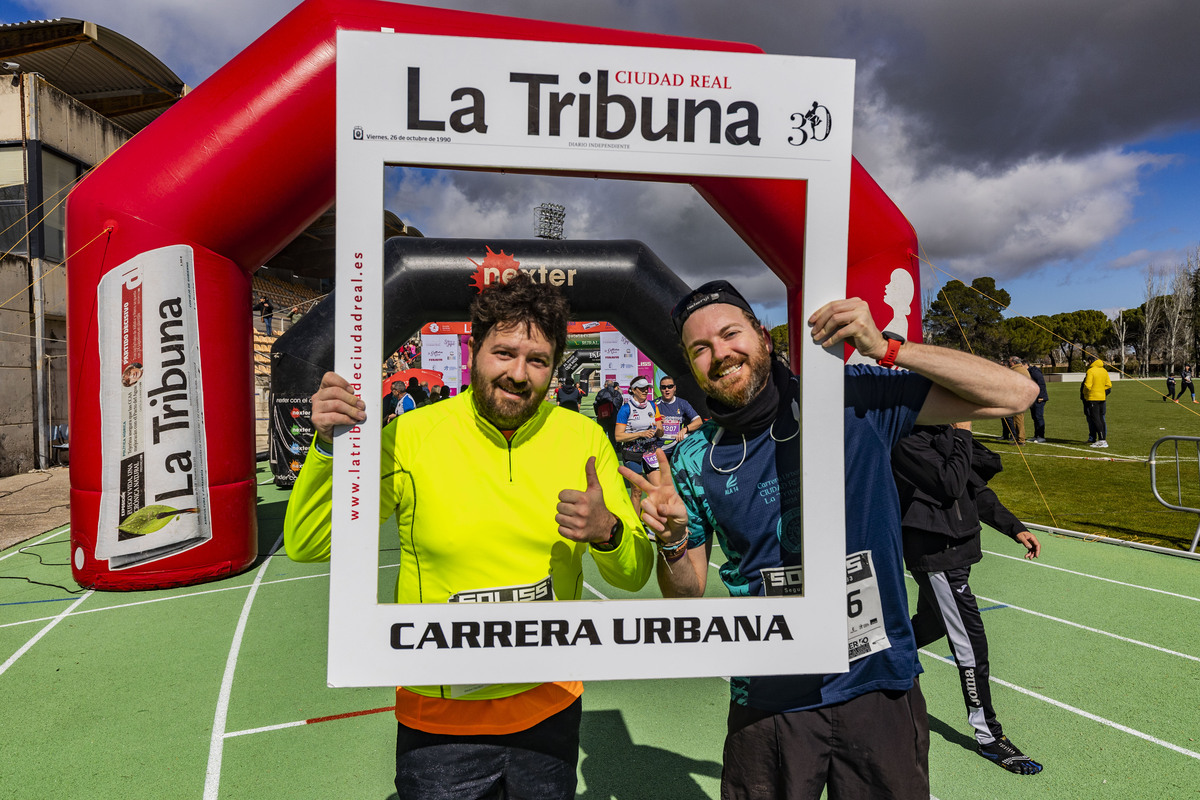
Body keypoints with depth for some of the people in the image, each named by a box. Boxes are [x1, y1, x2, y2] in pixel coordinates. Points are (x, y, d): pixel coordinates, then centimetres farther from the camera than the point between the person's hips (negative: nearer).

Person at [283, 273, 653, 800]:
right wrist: (329, 445, -24)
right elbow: (306, 547, -9)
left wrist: (607, 533, -26)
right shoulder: (411, 437, -13)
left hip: (550, 709, 3)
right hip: (438, 717, -2)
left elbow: (635, 574, -3)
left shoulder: (583, 438, -7)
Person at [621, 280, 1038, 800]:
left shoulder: (854, 398, -9)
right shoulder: (695, 460, -4)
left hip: (880, 685, 0)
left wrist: (885, 348, -20)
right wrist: (672, 541, -20)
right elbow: (687, 596, 3)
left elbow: (1014, 394, -10)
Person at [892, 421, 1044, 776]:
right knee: (970, 643, -2)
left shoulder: (947, 431, 8)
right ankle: (989, 737, 12)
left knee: (930, 625, 25)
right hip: (935, 554, -9)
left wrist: (1014, 528, 6)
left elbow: (976, 490, 13)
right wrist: (963, 434, -18)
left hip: (953, 548, 9)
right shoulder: (907, 440, -19)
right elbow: (950, 485, -26)